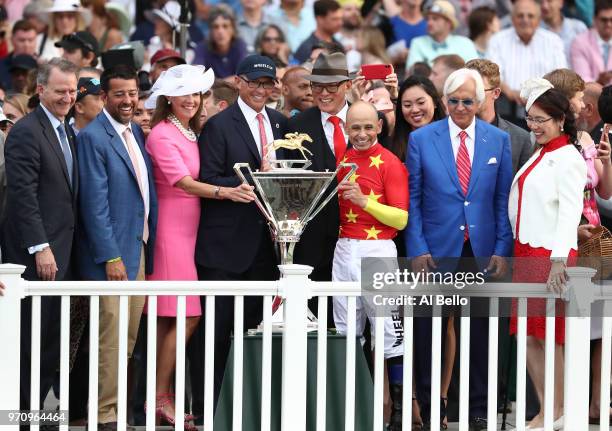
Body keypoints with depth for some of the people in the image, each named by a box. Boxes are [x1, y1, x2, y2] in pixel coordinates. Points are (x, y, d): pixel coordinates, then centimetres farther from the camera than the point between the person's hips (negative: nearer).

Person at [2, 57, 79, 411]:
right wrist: (41, 248, -19)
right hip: (37, 252, -8)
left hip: (62, 251, 8)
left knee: (54, 342, 7)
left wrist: (65, 250, 13)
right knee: (34, 339, -5)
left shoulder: (68, 133, 16)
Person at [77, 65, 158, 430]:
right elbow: (95, 203, -15)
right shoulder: (93, 137, -11)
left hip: (138, 249, 8)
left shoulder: (136, 132, 13)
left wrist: (147, 251, 12)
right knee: (112, 338, -7)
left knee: (129, 337, 11)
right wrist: (111, 256, -18)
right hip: (112, 252, -8)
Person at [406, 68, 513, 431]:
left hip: (482, 251, 1)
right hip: (436, 251, -1)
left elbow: (503, 200, 6)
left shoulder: (499, 140, 5)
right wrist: (417, 249, -6)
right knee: (429, 333, 3)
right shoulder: (421, 139, 1)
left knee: (479, 331, 7)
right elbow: (412, 199, 2)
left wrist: (502, 250, -1)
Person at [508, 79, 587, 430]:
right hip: (525, 253, 8)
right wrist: (514, 252, 13)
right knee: (529, 335, 7)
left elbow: (570, 211, -17)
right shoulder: (538, 156, 17)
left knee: (548, 334, -4)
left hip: (551, 256, -8)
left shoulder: (567, 158, -9)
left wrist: (559, 260, -23)